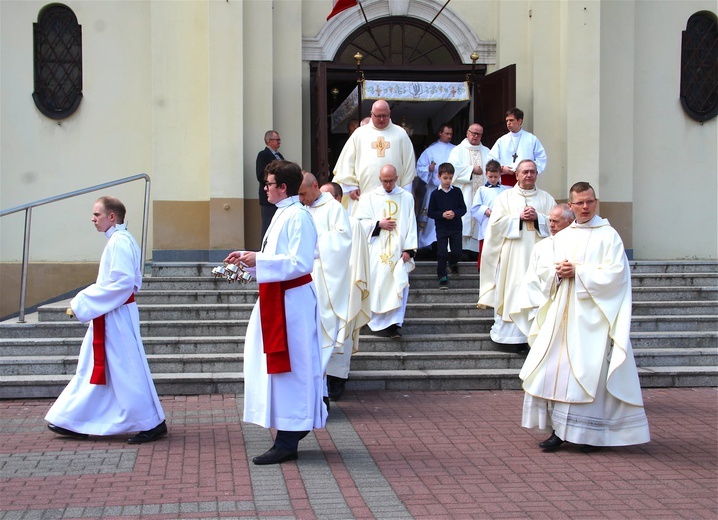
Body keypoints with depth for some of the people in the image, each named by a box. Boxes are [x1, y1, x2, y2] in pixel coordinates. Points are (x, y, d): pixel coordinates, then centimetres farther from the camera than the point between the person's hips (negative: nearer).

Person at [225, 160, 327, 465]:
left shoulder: (297, 217, -17)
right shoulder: (283, 214, 14)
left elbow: (299, 264, -23)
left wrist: (258, 261, -23)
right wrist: (248, 258, 16)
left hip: (291, 302, -10)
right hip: (277, 299, 10)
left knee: (288, 369, -5)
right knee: (278, 367, 15)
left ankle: (287, 443, 2)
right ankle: (295, 426, 26)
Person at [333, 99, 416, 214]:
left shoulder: (400, 134, 9)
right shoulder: (359, 133, 10)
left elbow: (409, 163, 10)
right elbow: (347, 161, 9)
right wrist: (351, 186, 3)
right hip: (363, 194, 0)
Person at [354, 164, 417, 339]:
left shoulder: (406, 197, 6)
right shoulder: (370, 198, 6)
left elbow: (411, 225, 2)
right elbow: (359, 221, 2)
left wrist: (409, 249, -6)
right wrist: (378, 224, -10)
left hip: (398, 251, 0)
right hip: (377, 252, 0)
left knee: (399, 285, -9)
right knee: (377, 285, 1)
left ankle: (394, 322, -10)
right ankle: (379, 321, 12)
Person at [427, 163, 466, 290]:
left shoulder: (457, 192, 0)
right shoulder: (435, 194, -2)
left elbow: (463, 209, 2)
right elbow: (431, 213, -2)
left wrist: (455, 213, -17)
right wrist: (442, 214, -17)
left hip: (456, 228, 1)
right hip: (441, 229, -1)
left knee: (457, 252, 2)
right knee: (442, 253, -3)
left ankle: (453, 263, 37)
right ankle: (442, 278, 6)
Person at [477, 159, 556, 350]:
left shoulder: (546, 198, 14)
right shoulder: (505, 197, 9)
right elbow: (495, 222, -2)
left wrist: (537, 217, -9)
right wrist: (519, 217, -9)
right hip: (513, 255, -1)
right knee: (514, 292, -6)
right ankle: (516, 335, -3)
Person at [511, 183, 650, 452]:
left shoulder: (608, 236, -1)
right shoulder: (561, 238, 15)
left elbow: (615, 272, -12)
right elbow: (540, 270, 10)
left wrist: (578, 272, -13)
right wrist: (557, 271, -10)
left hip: (592, 316, -5)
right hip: (561, 314, 5)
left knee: (591, 372, -5)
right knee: (554, 369, 1)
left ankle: (592, 432, 4)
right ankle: (559, 429, 9)